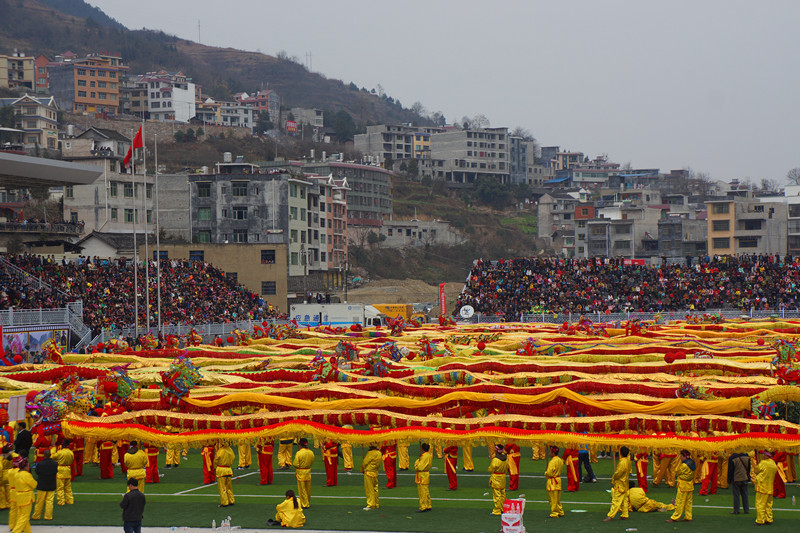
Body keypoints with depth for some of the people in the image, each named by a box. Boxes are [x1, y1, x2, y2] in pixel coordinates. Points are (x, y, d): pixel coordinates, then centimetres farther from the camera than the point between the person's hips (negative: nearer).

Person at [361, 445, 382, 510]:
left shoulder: (371, 453, -19)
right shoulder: (379, 453, 7)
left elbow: (365, 462, -13)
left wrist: (362, 470, 6)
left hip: (369, 472, -9)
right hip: (375, 473, 9)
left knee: (369, 490, -3)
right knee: (374, 489, 16)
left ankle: (370, 505, -2)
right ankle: (376, 504, 23)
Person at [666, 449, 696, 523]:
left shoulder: (684, 465, -21)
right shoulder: (692, 463, 6)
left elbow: (677, 473, -12)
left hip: (683, 486, -9)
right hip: (690, 486, 9)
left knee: (679, 502, -4)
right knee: (688, 502, 13)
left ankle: (674, 518, 1)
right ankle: (688, 517, 17)